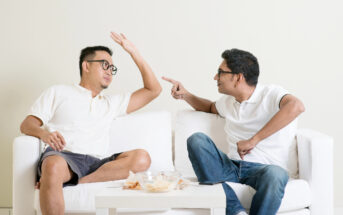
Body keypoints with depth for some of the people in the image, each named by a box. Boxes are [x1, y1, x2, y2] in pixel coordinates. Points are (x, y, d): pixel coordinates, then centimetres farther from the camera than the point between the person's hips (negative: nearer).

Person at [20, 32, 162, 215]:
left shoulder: (111, 103, 32)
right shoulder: (57, 93, 22)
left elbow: (153, 90, 30)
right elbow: (26, 124, 13)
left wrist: (134, 52, 25)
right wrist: (44, 134, -12)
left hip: (96, 163, 4)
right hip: (62, 156, -3)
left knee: (141, 158, -25)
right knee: (54, 166, -41)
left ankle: (79, 183, -30)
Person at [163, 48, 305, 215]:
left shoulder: (270, 94, -4)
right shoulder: (228, 101, 19)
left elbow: (296, 106, -26)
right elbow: (211, 107, 44)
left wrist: (253, 140, -28)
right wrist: (184, 95, 24)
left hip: (263, 167, -6)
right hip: (232, 166, 6)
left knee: (274, 174, -40)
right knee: (197, 140, -18)